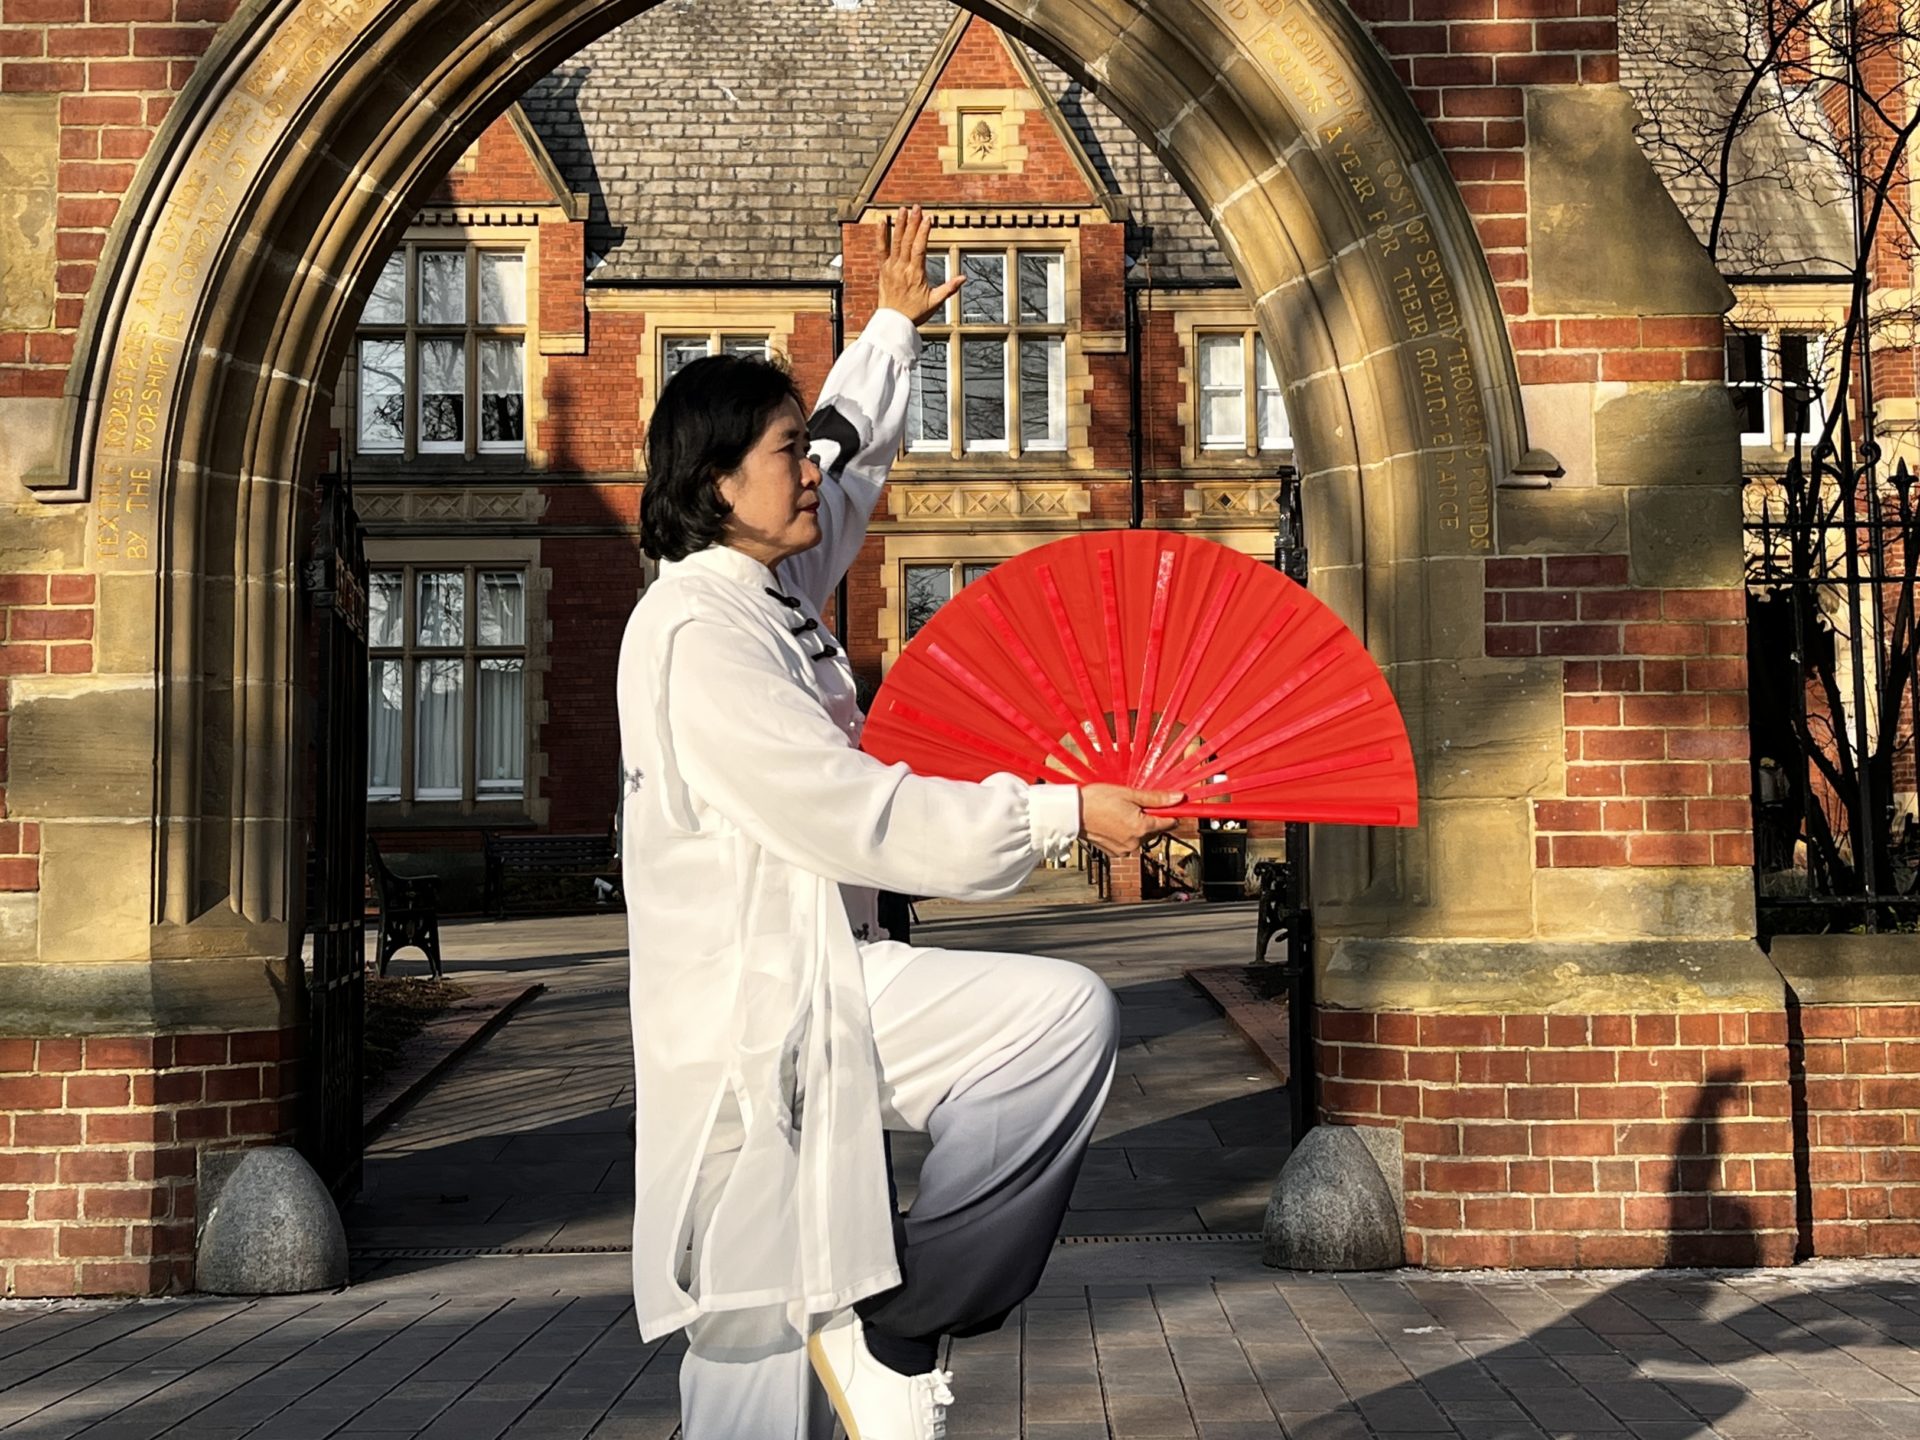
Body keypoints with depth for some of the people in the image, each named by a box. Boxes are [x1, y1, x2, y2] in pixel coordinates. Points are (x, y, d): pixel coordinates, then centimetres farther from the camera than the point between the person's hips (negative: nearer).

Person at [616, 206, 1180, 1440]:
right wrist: (1060, 817, -17)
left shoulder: (773, 584, 14)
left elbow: (853, 456, 35)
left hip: (812, 989, 10)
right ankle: (897, 1326, -10)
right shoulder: (696, 631, -15)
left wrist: (894, 329, 46)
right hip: (757, 1002, -10)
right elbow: (855, 813, -20)